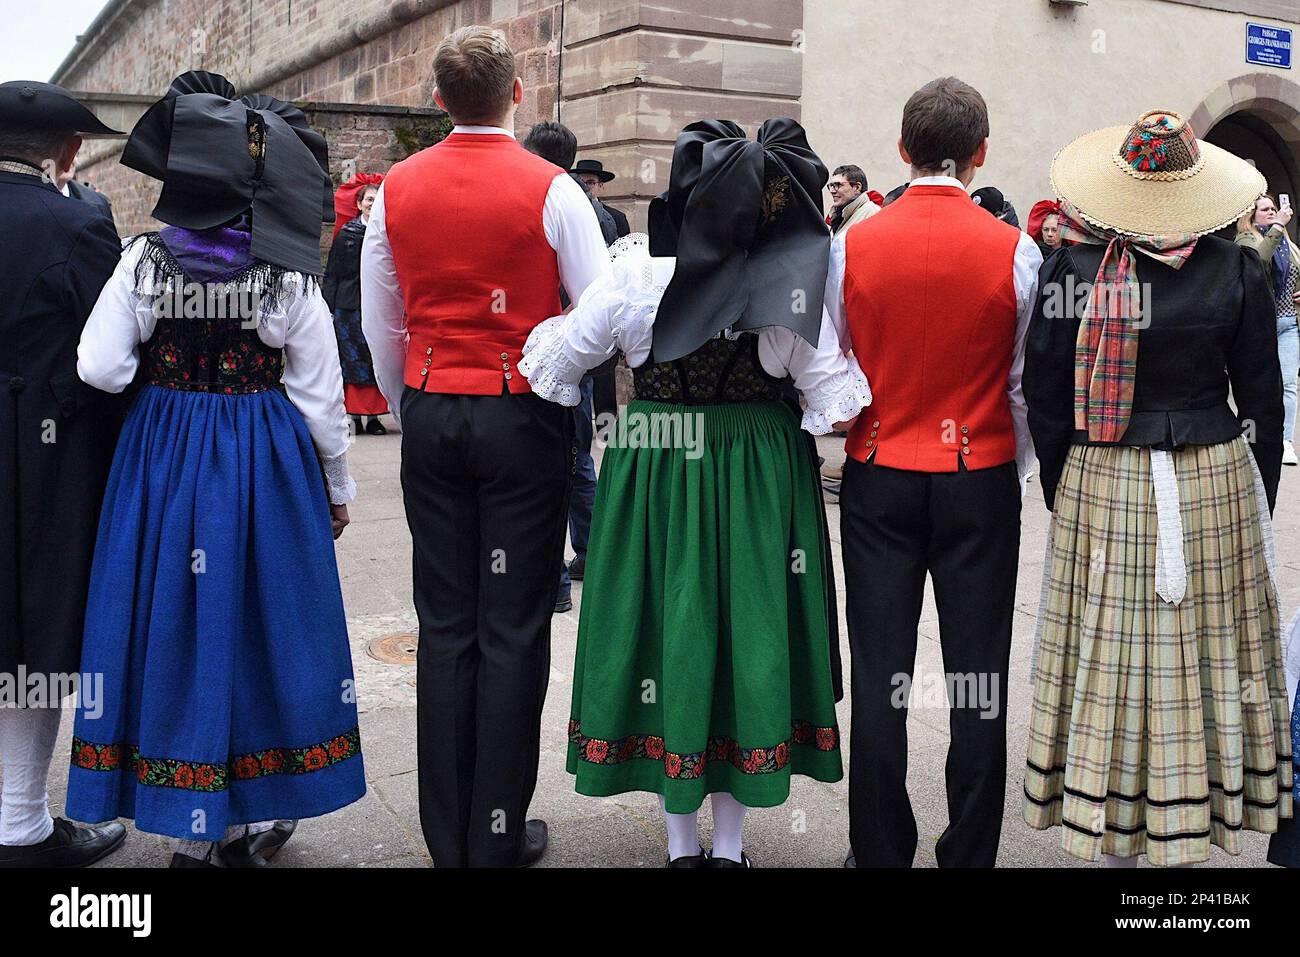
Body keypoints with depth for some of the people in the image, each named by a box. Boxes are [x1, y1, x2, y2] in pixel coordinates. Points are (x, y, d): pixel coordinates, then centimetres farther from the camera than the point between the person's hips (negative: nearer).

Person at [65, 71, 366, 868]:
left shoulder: (145, 260, -4)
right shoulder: (287, 276, -7)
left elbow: (100, 369, -7)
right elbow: (321, 397, -5)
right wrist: (338, 486, 8)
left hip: (161, 453, 2)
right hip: (264, 462, -1)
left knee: (173, 617, 11)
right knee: (259, 618, 11)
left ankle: (189, 828, 22)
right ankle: (242, 823, 22)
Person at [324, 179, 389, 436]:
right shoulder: (346, 234, 4)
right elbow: (331, 274, 3)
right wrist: (328, 308, -3)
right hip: (350, 307, -1)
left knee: (377, 362, 2)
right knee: (351, 360, 1)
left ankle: (373, 416, 10)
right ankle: (354, 416, 8)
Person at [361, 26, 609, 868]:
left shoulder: (397, 189, 4)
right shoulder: (551, 189, -8)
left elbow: (380, 326, 10)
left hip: (430, 414, 4)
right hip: (524, 416, -3)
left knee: (444, 625, 10)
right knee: (513, 631, 3)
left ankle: (447, 836, 18)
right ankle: (499, 836, 11)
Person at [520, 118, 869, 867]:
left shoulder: (635, 273, -11)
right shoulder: (788, 288, -13)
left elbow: (557, 364, -1)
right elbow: (834, 393, -9)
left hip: (655, 470, 1)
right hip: (760, 474, 0)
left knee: (670, 625, 11)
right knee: (747, 629, 10)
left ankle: (682, 841, 22)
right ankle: (729, 844, 21)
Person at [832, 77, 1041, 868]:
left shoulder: (851, 247, -4)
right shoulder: (1015, 252, -7)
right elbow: (1026, 385, 0)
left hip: (879, 479, 1)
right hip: (981, 482, -1)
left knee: (880, 675, 8)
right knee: (979, 679, 8)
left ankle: (881, 850, 18)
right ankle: (970, 852, 16)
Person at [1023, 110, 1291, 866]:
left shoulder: (1073, 268, -6)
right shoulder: (1238, 273, -5)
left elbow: (1046, 397, -2)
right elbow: (1262, 401, 1)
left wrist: (1061, 492, 11)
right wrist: (1258, 504, 13)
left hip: (1099, 489, 0)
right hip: (1213, 487, 0)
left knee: (1110, 659, 8)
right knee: (1202, 658, 11)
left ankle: (1112, 839, 20)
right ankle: (1187, 838, 22)